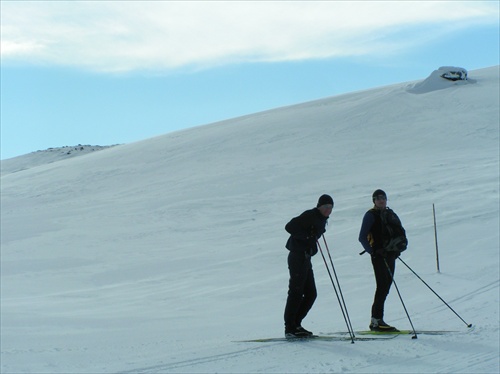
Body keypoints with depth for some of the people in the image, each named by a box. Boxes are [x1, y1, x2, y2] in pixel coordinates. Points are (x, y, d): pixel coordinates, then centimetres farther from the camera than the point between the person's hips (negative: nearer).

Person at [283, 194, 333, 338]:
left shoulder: (321, 219, 16)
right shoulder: (310, 216, -13)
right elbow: (289, 227, -21)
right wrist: (308, 237, -22)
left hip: (305, 258, 10)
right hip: (298, 257, -10)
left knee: (311, 294, 10)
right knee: (296, 293, -9)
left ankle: (295, 325, 16)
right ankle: (290, 328, -6)